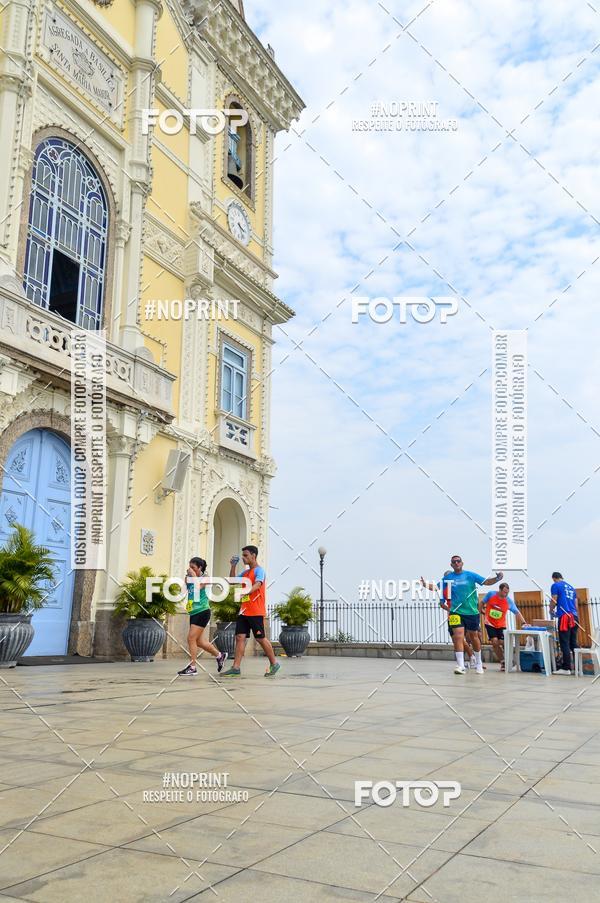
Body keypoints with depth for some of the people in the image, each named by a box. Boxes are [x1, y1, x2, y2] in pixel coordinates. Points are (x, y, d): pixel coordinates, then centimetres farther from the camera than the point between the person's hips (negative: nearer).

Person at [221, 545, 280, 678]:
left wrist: (245, 592, -41)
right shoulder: (245, 572, 17)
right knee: (240, 637, -1)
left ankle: (274, 663, 16)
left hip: (256, 612, -7)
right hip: (244, 611, 7)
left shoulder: (259, 570, -8)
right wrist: (233, 566, 10)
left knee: (260, 638, 0)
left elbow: (257, 585, -24)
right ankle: (236, 667, -2)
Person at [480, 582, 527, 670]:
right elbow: (482, 603, 2)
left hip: (501, 625, 1)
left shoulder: (509, 601, -13)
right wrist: (482, 613, -5)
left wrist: (523, 623, -27)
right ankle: (502, 662, 2)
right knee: (495, 642, -13)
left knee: (502, 642, -11)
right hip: (490, 624, 0)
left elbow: (517, 613, -13)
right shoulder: (490, 594, -13)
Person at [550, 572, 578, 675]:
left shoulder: (555, 585, 2)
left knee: (565, 644, -6)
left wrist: (551, 611, 15)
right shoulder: (571, 587, 21)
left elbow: (554, 601, -2)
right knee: (573, 643, 11)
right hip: (574, 617, 6)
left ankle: (566, 668, -7)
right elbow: (576, 605, 22)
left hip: (564, 617, -6)